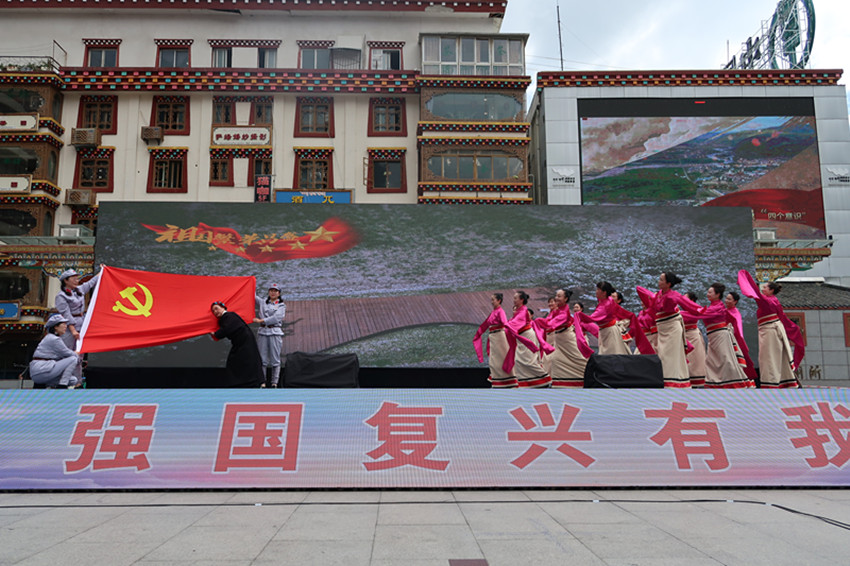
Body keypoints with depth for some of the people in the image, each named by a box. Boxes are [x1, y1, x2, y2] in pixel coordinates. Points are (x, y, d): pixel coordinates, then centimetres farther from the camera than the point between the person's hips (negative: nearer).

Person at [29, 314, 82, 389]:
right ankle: (62, 386, -15)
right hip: (41, 370, -10)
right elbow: (68, 354, -7)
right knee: (73, 359, -14)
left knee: (73, 380, 7)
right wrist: (78, 357, 11)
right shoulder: (54, 339, -12)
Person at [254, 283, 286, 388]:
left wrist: (261, 320, -9)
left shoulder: (282, 305, 9)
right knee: (262, 359, -1)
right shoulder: (262, 302, 18)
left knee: (275, 360, -4)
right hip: (262, 332, 2)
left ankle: (274, 383, -1)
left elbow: (276, 318, -5)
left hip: (275, 333, -2)